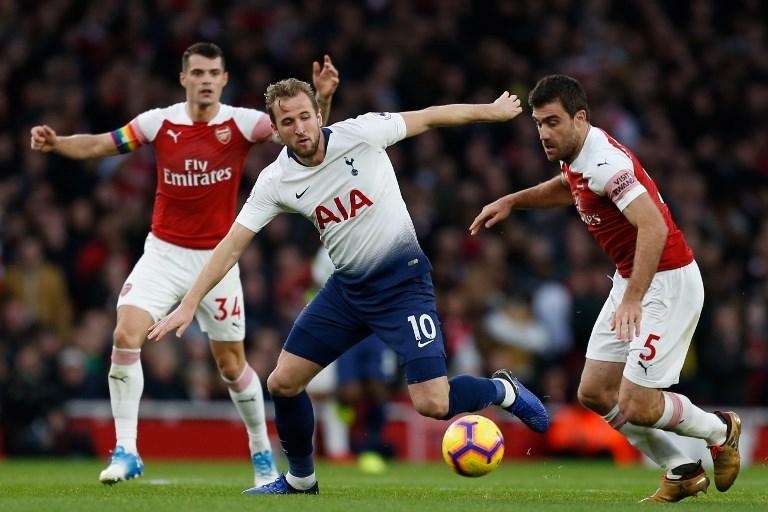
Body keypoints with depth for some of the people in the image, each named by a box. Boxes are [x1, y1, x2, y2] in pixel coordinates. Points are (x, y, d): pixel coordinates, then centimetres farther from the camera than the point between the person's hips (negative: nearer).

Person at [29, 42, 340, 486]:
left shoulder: (241, 123, -9)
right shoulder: (160, 123, -5)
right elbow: (98, 145, 2)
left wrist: (322, 100, -36)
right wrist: (55, 143, -16)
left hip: (216, 258, -1)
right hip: (164, 253, 1)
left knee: (232, 364, 6)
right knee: (126, 336, -19)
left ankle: (262, 452, 28)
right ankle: (126, 450, -11)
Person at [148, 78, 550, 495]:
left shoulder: (359, 134, -15)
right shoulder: (276, 180, -6)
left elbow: (429, 117, -4)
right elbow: (232, 245, -4)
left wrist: (492, 111, 2)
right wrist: (190, 303, -9)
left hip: (402, 280, -5)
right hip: (347, 286, 5)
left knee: (432, 403, -17)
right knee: (282, 382, 2)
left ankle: (503, 391, 14)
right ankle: (300, 479, 26)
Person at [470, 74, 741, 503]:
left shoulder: (604, 162, -25)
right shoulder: (578, 156, 5)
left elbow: (654, 228, -35)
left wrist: (632, 299, -40)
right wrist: (512, 201, 22)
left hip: (667, 282, -10)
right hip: (630, 281, 10)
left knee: (636, 405, -11)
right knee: (595, 392, 6)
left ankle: (720, 431, 18)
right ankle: (683, 473, 16)